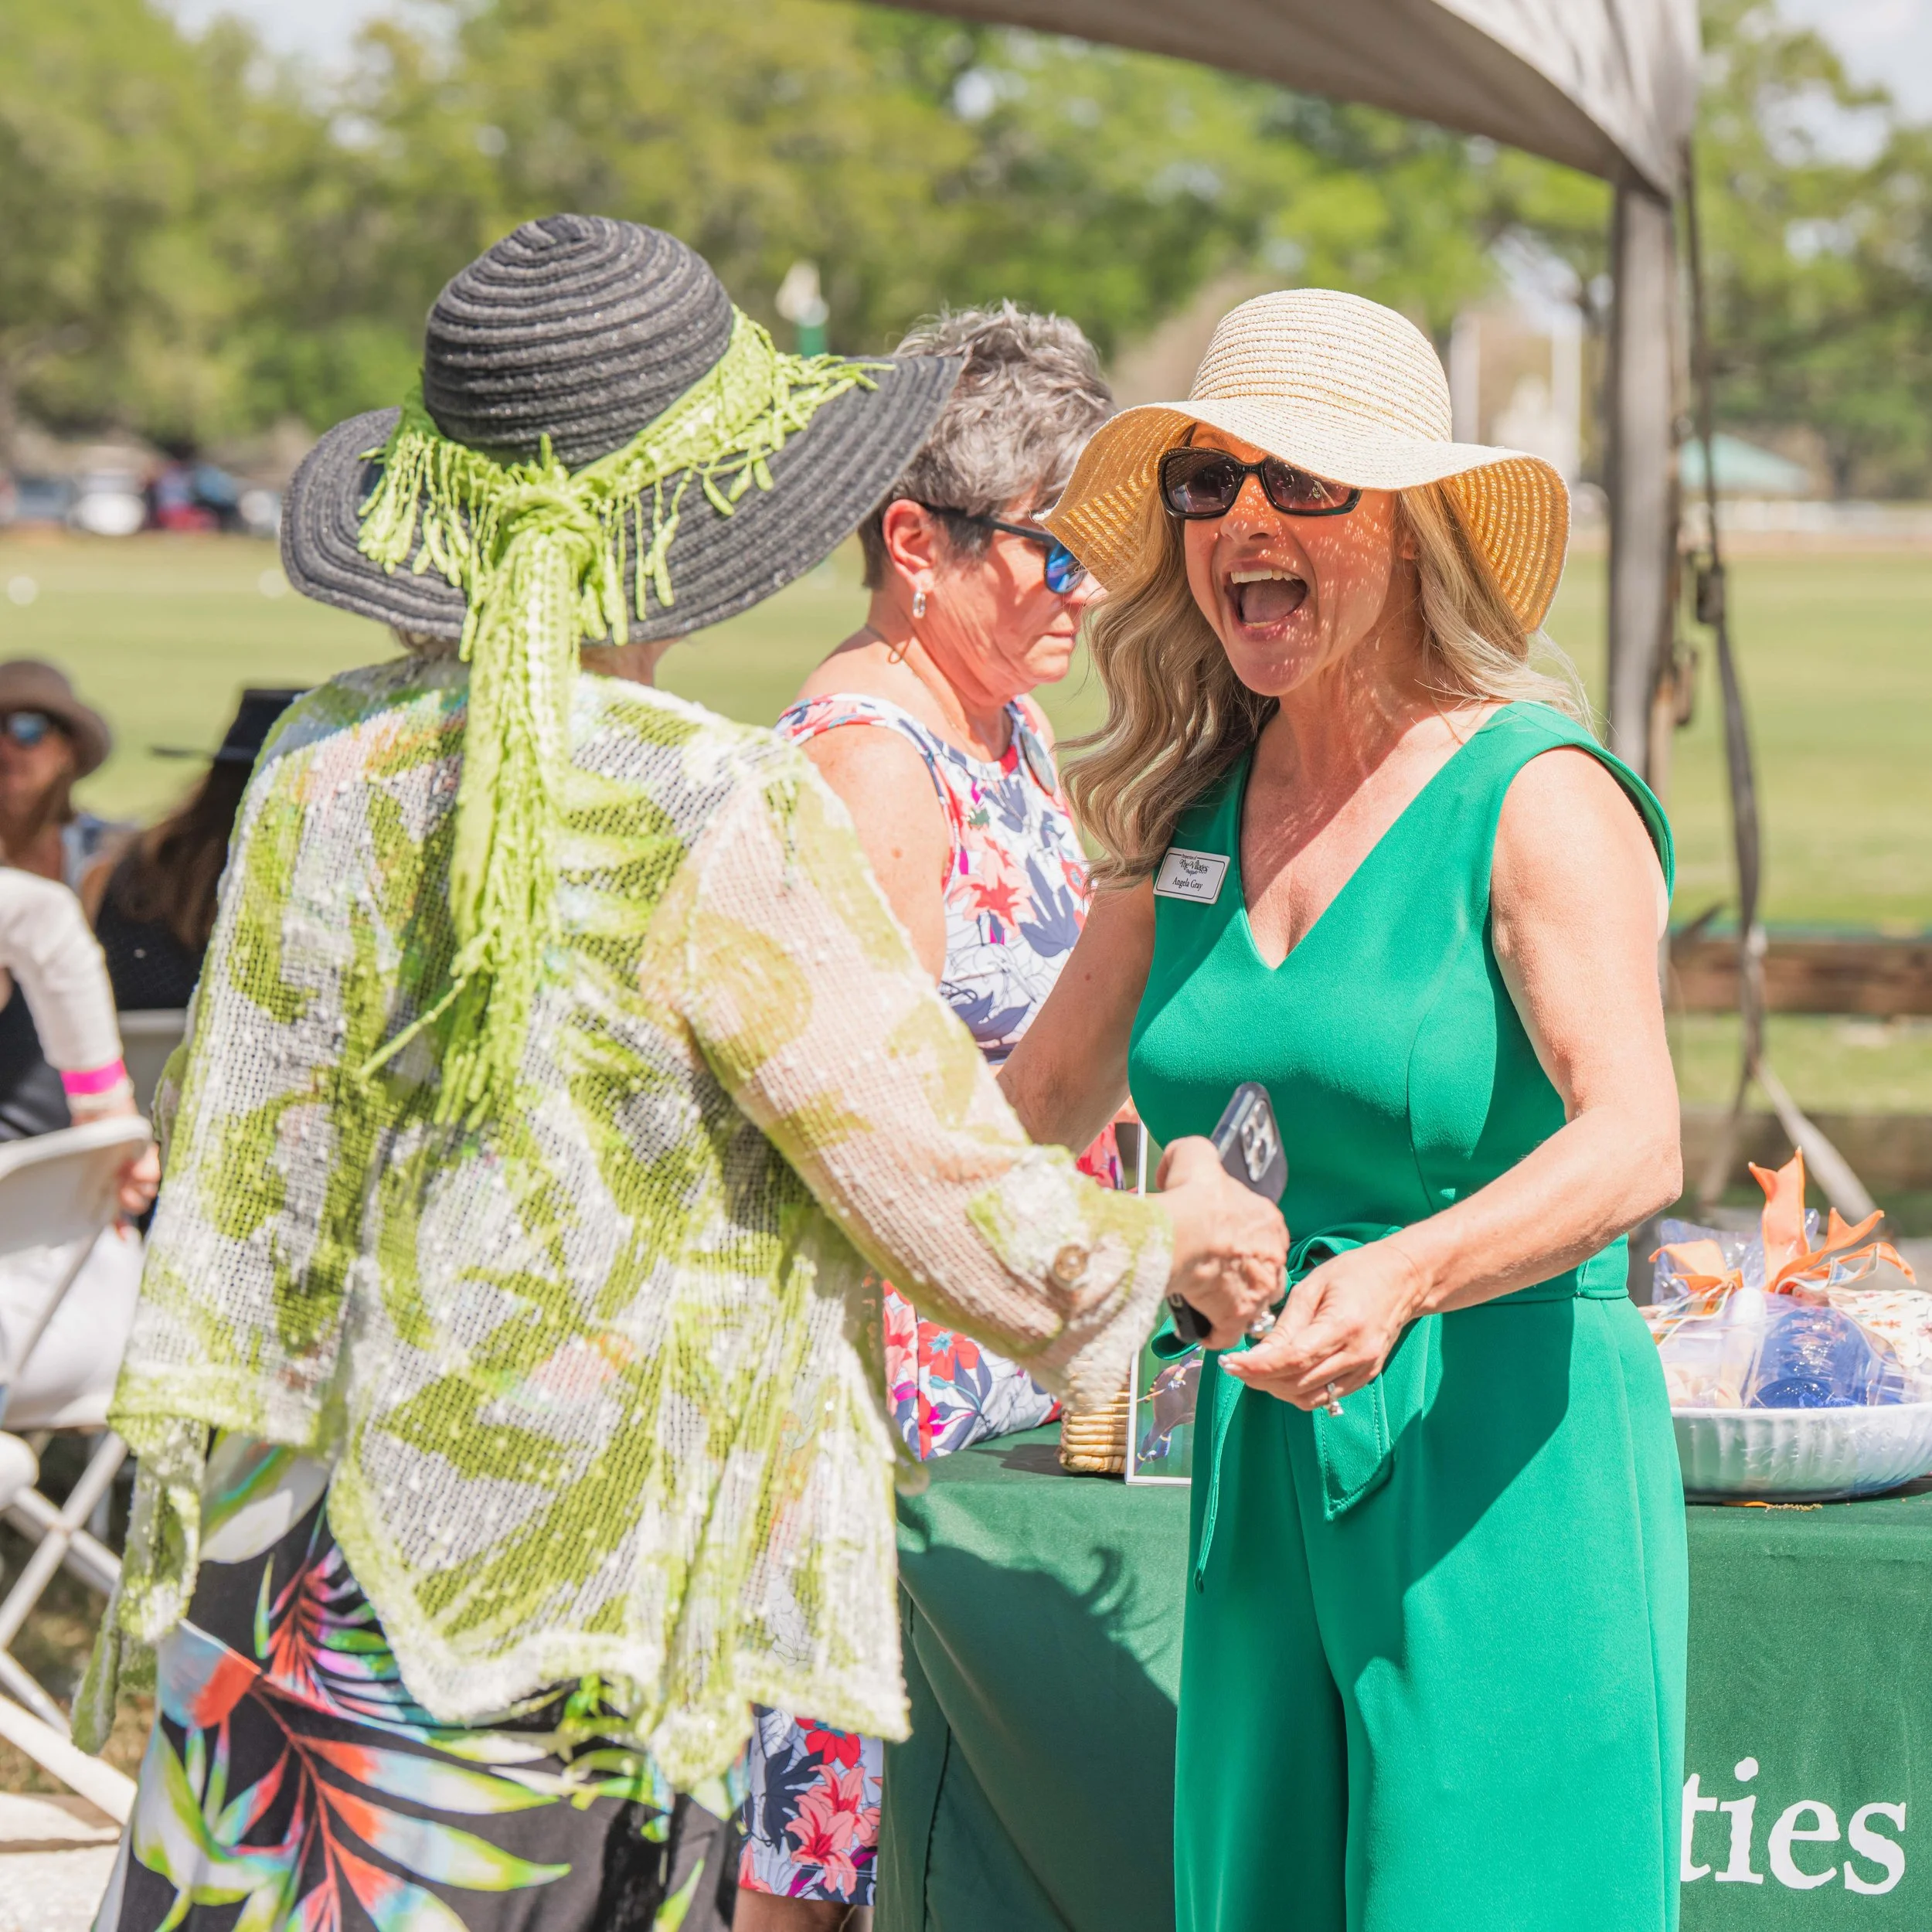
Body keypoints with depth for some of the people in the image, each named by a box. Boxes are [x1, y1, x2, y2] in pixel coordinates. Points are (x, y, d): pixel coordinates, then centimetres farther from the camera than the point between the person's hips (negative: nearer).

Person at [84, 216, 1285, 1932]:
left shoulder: (325, 763, 2)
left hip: (279, 1588, 6)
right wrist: (1175, 1232, 13)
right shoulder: (720, 819, -14)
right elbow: (983, 1230, -7)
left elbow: (233, 1185, 11)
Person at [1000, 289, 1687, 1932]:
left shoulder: (1537, 797, -9)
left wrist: (1398, 1278, -40)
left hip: (1510, 1469, -6)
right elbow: (1045, 1095, 24)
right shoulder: (1188, 807, 10)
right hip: (1262, 1472, 6)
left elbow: (1633, 1146, -23)